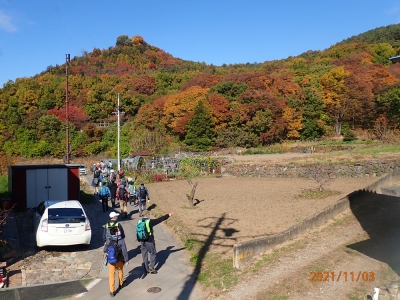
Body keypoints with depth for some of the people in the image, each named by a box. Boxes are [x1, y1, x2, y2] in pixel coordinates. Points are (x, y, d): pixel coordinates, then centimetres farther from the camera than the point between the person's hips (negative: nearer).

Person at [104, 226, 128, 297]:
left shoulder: (108, 241, -11)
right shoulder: (121, 241, -16)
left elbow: (104, 250, 0)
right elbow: (124, 251, -15)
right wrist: (126, 260, -6)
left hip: (110, 261, 0)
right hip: (119, 260, 0)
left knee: (111, 275, 7)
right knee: (120, 271, 25)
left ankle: (112, 291, 7)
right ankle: (121, 284, 45)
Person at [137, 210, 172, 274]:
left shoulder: (139, 222, 1)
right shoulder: (150, 221, -15)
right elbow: (159, 219, -11)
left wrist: (139, 240, 22)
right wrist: (168, 215, -4)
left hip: (142, 241, 5)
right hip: (149, 241, -5)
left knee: (144, 255, 13)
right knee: (153, 253, 9)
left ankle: (146, 269, 20)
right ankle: (151, 268, 4)